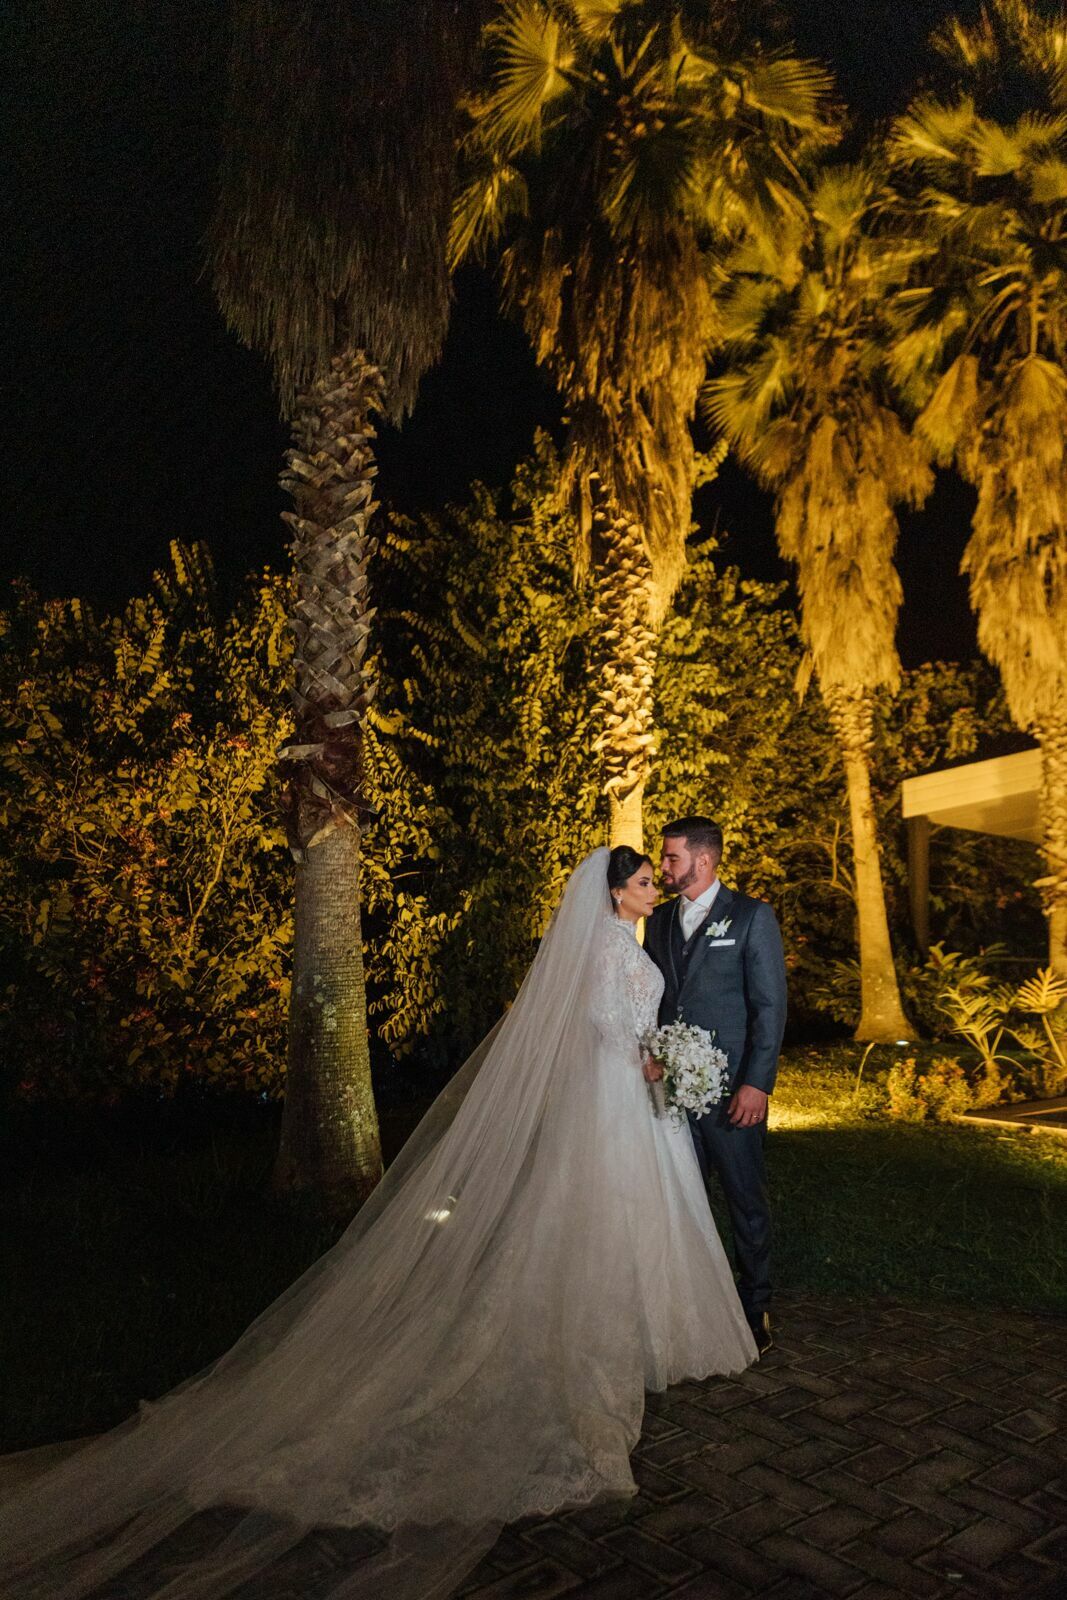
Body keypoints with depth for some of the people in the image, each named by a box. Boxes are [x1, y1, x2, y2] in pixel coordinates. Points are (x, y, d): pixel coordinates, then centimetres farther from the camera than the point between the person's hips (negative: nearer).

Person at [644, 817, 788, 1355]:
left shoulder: (752, 916, -4)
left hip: (730, 1088, -4)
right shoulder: (659, 919, 11)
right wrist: (647, 1053, 2)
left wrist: (756, 1083, -13)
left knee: (746, 1200, 8)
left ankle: (755, 1309, 24)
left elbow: (770, 1006, -7)